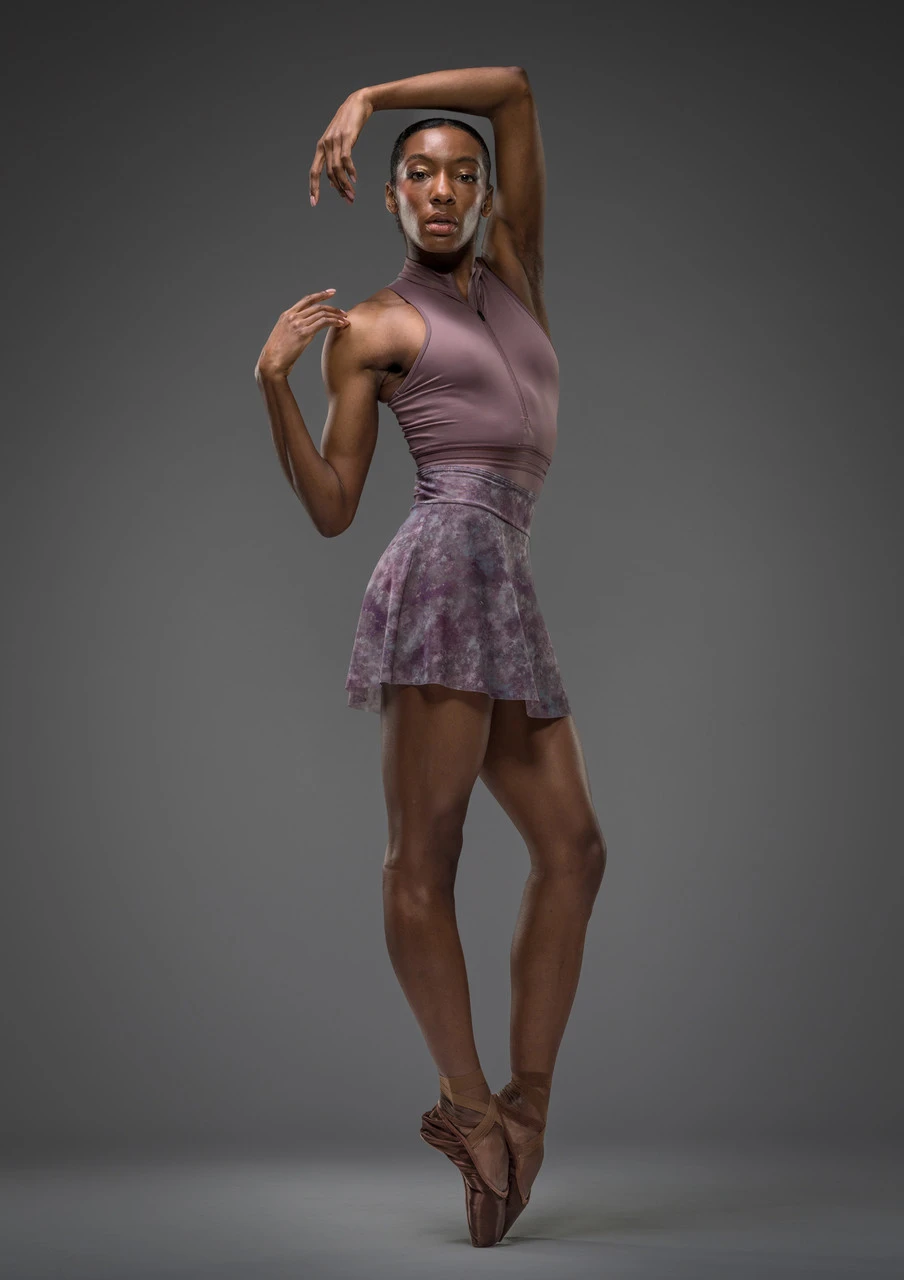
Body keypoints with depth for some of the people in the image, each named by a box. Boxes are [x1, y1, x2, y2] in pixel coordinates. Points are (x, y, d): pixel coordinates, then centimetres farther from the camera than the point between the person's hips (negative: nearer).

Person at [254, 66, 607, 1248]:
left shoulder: (514, 273, 23)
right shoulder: (369, 328, 10)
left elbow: (516, 86, 21)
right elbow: (331, 510, 5)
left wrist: (368, 94, 20)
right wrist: (272, 384, -5)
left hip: (508, 595, 6)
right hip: (448, 563, -6)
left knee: (573, 849, -1)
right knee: (425, 850, -12)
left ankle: (523, 1105, 3)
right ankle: (470, 1100, -6)